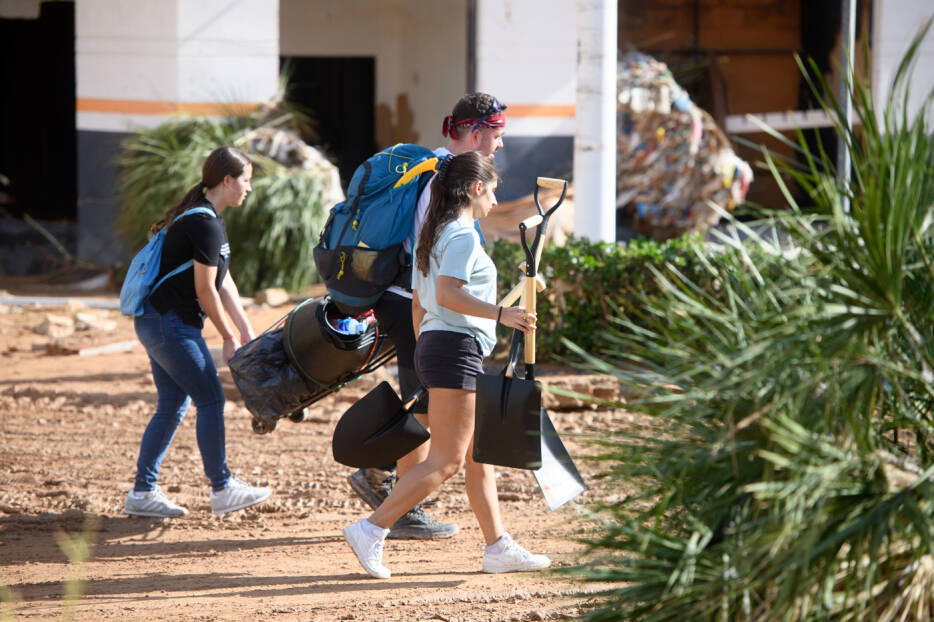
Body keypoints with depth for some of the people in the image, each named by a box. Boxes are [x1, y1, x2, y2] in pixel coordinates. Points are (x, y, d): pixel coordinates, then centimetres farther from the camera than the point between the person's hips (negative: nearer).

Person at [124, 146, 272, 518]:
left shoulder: (201, 218, 16)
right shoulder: (206, 225, -18)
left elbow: (223, 282, 15)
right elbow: (206, 290, -17)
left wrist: (246, 331, 12)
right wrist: (229, 339, -7)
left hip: (155, 321, 10)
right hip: (170, 323, -10)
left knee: (173, 405, 11)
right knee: (210, 399, -4)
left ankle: (143, 492, 13)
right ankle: (221, 490, 2)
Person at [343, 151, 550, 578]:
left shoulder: (434, 234, 18)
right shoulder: (463, 235, -11)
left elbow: (419, 303, 20)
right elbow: (448, 294, -24)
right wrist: (501, 314, -26)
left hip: (432, 345, 11)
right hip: (457, 347, -11)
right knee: (445, 460, -10)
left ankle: (499, 548, 13)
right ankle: (371, 530, -14)